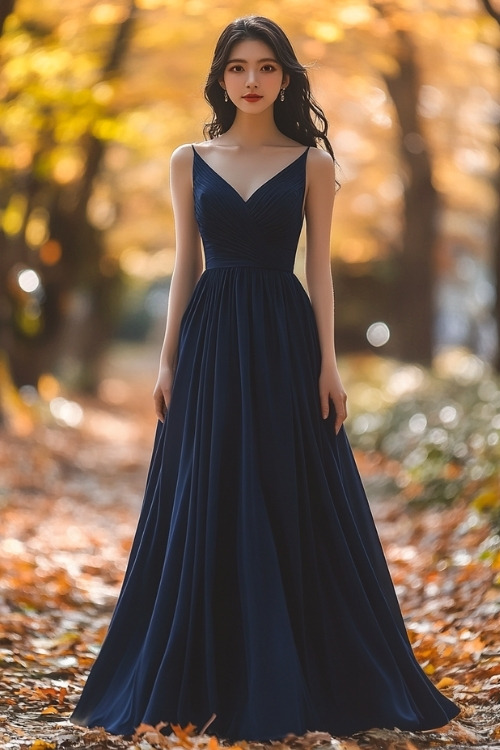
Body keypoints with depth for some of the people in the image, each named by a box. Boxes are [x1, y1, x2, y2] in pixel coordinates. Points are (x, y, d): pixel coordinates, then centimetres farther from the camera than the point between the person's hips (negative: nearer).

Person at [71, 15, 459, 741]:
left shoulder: (312, 161, 4)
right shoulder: (190, 161, 8)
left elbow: (319, 269, 2)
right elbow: (185, 267, 9)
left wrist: (329, 362, -5)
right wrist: (168, 360, 3)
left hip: (284, 337, -1)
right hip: (211, 338, 2)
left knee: (295, 508, 0)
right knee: (205, 511, 4)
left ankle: (291, 681, 12)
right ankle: (210, 679, 15)